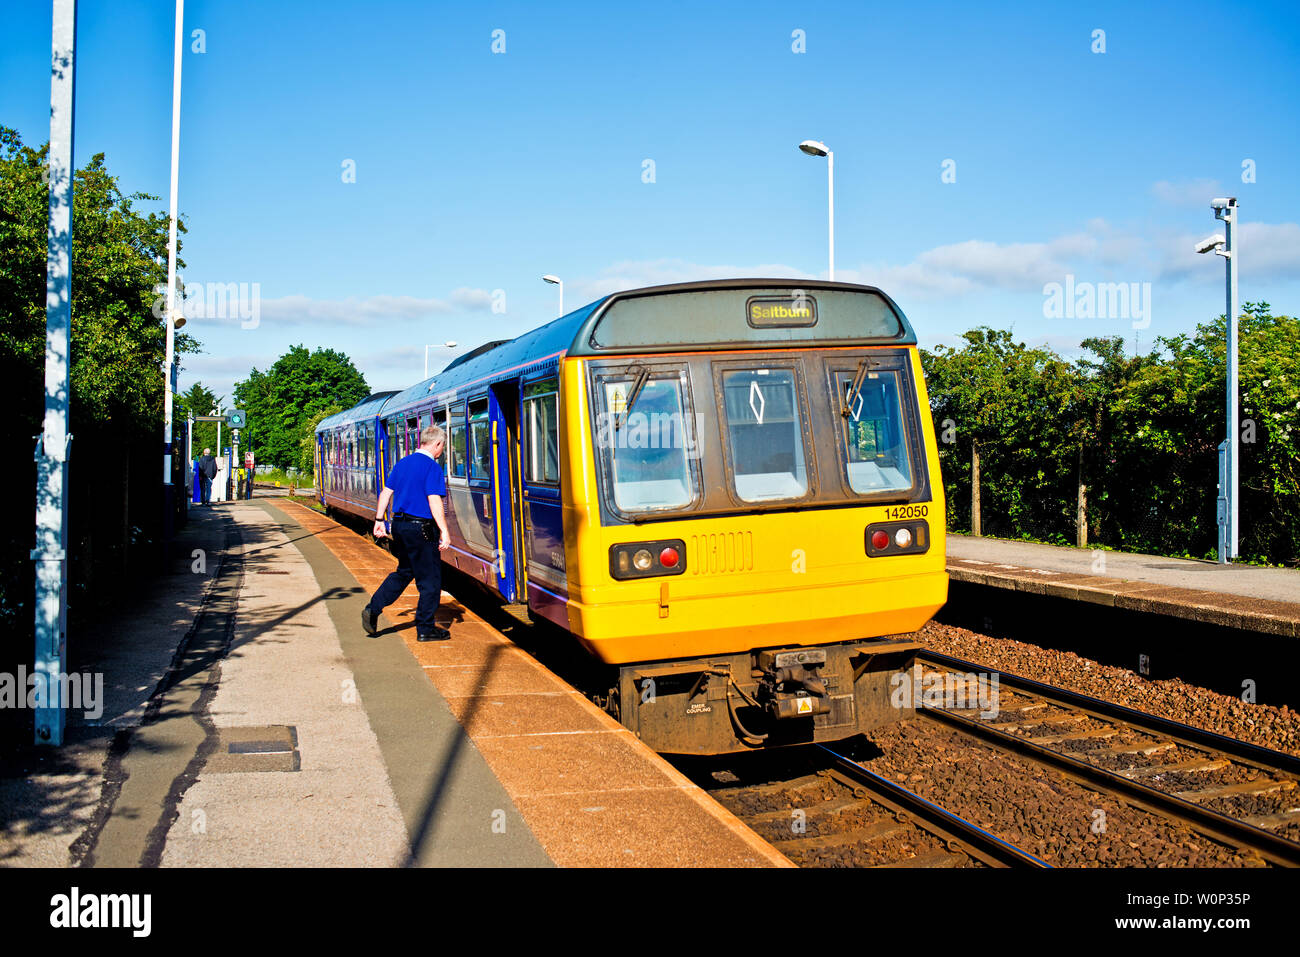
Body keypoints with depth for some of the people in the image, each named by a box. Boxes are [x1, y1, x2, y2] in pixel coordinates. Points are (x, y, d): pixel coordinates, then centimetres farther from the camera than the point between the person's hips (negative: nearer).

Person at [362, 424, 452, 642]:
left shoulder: (402, 464, 10)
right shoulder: (432, 467, -13)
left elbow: (386, 493, 12)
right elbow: (434, 502, -20)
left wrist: (379, 521, 18)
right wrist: (444, 531, -19)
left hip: (399, 524, 8)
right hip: (421, 528, -8)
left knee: (404, 572, 22)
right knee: (430, 579, 3)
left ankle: (373, 609, 13)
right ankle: (426, 628, 9)